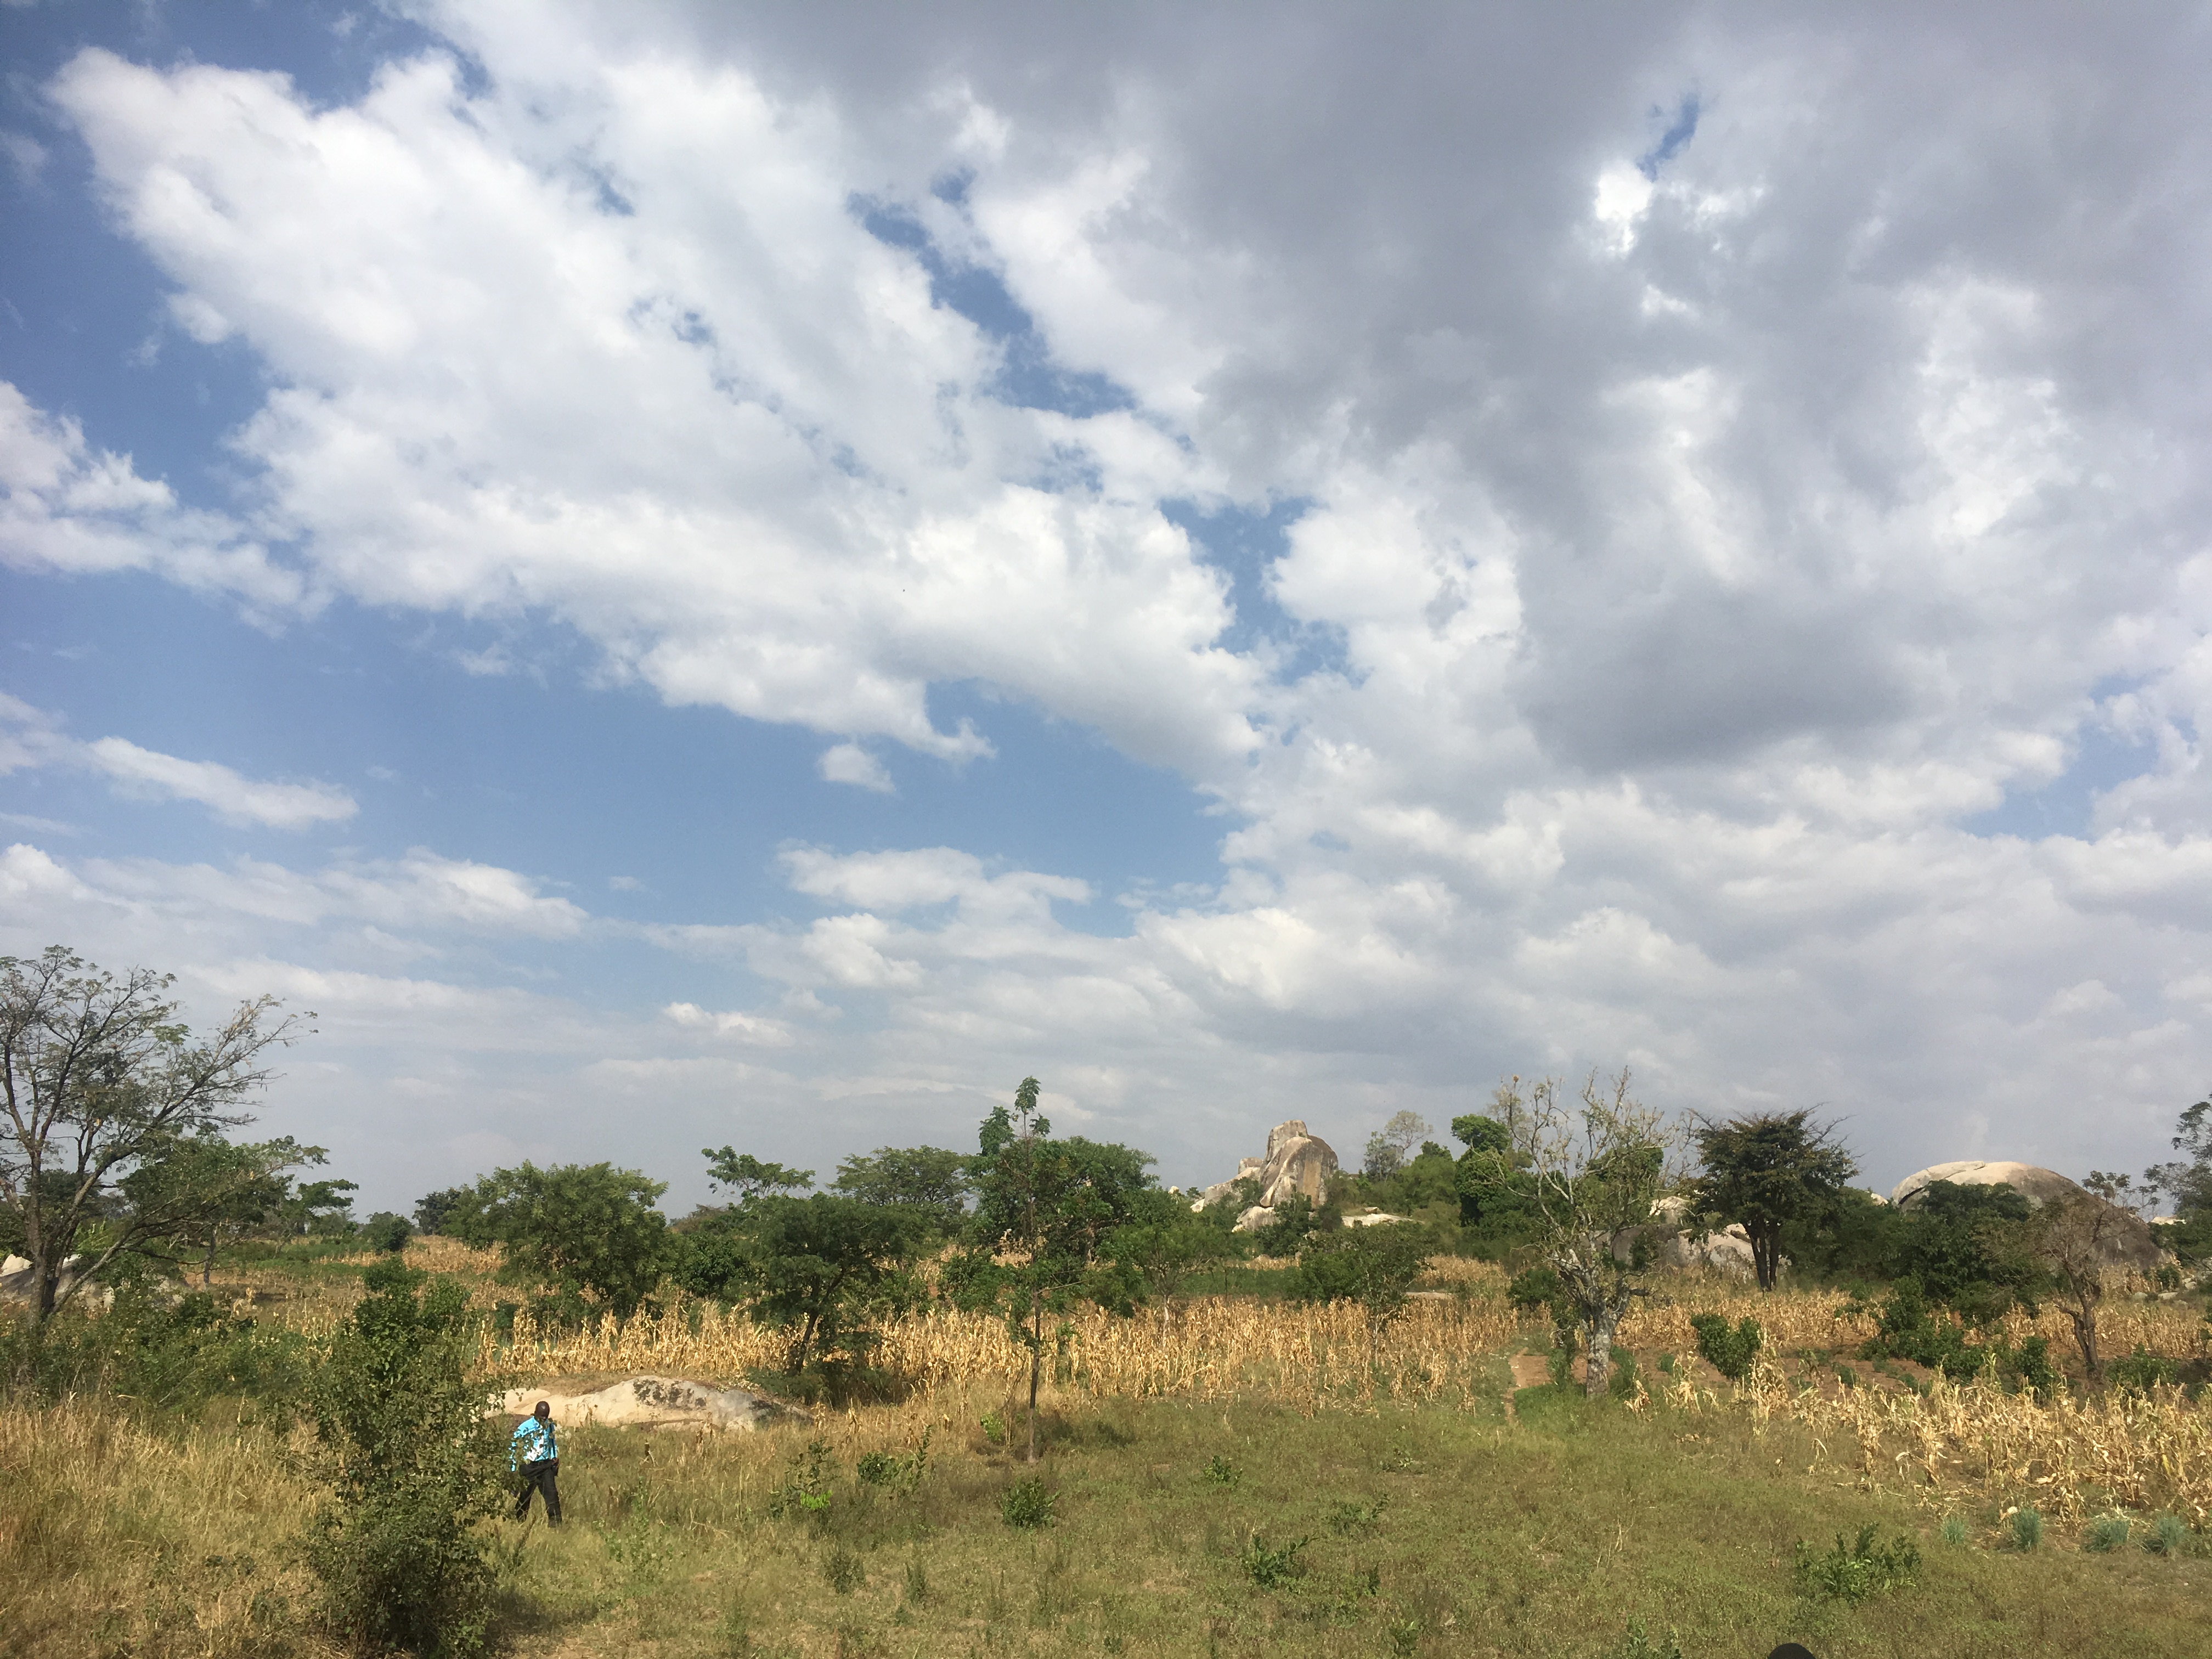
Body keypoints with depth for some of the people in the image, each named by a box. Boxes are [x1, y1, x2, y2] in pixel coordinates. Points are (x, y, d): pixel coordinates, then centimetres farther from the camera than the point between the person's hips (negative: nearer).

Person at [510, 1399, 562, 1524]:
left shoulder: (550, 1425, 6)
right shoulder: (526, 1427, -10)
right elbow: (513, 1445, -3)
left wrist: (555, 1457, 9)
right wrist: (513, 1467, -4)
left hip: (546, 1464, 3)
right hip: (529, 1466, -3)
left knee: (552, 1493, -8)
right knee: (525, 1495, 8)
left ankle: (555, 1523, -6)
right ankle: (518, 1521, 27)